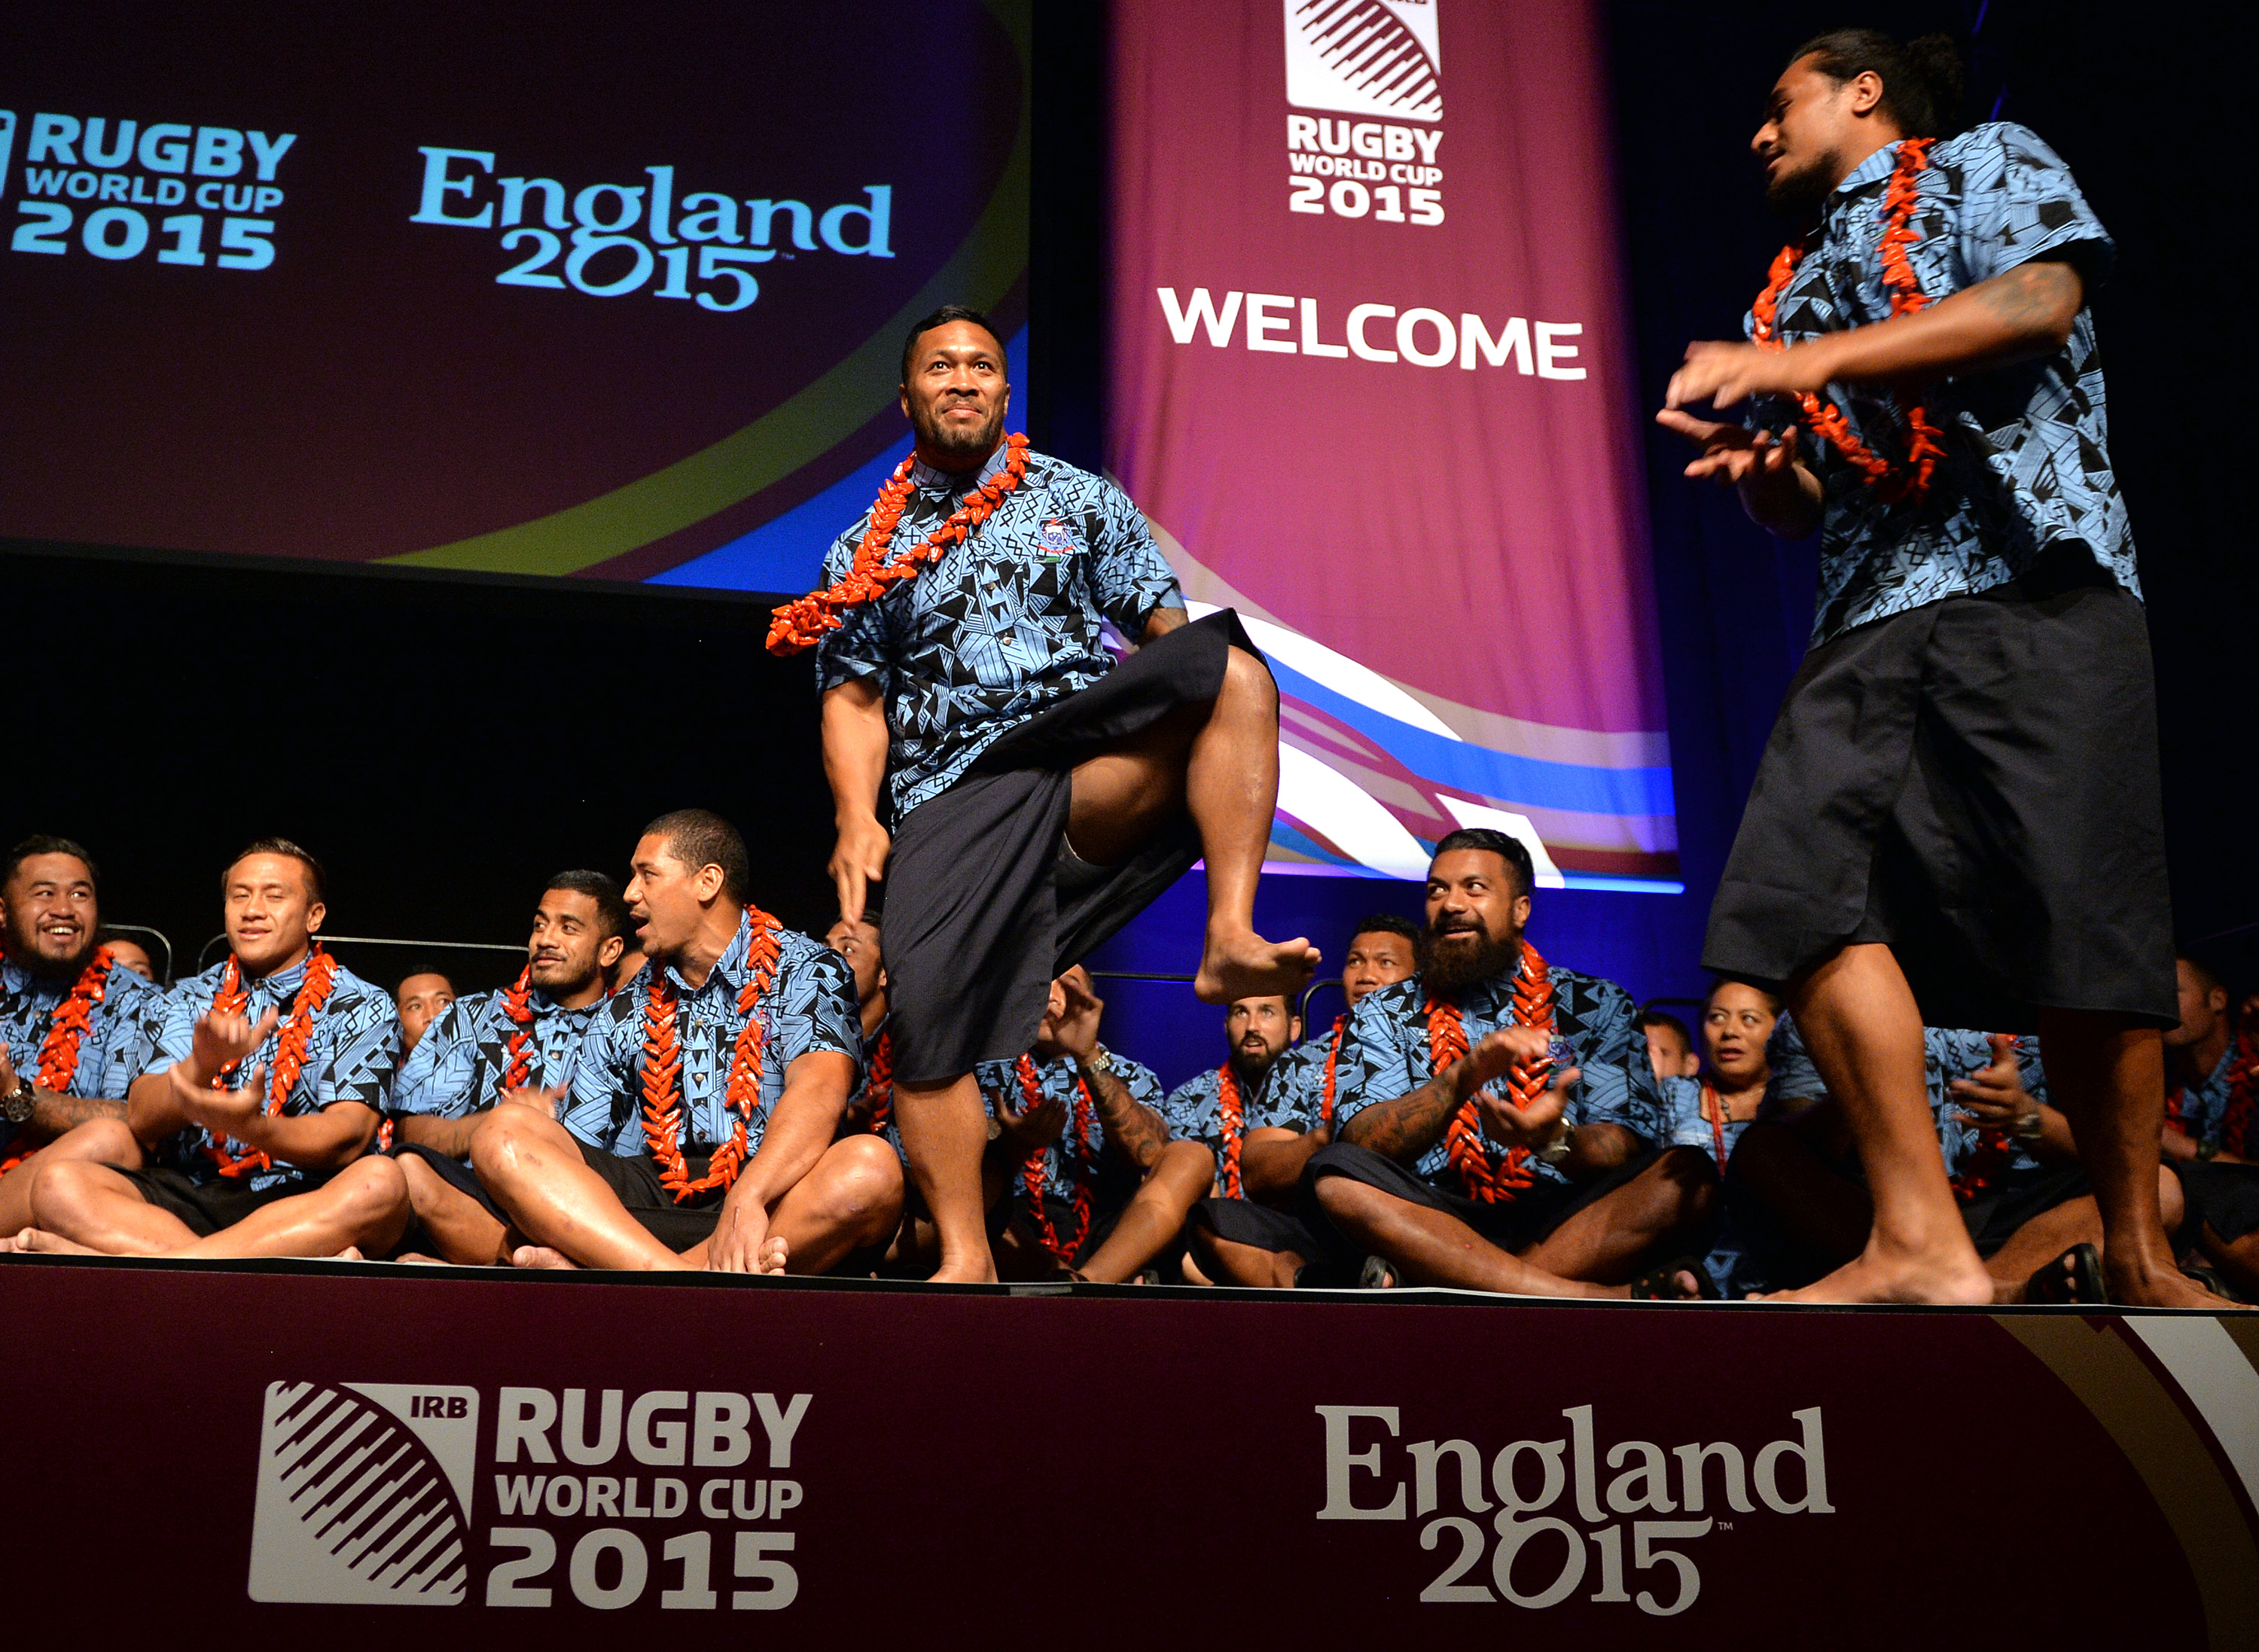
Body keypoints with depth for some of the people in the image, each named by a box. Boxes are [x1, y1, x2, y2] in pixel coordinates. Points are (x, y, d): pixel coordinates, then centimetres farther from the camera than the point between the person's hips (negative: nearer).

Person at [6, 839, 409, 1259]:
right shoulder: (192, 999, 19)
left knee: (381, 1182, -35)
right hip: (188, 1199, 3)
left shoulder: (365, 1007, 8)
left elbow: (347, 1138, -8)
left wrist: (251, 1128, -28)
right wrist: (202, 1063, -17)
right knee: (57, 1185, -22)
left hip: (305, 1204, -3)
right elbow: (141, 1120, 4)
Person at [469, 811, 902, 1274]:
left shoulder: (807, 971, 5)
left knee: (872, 1167, -34)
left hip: (772, 1201, -4)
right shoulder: (623, 1014, 20)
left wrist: (746, 1200, -33)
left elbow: (818, 1093, -15)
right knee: (501, 1130, -15)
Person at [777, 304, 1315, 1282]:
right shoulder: (866, 552, 22)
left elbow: (1164, 628, 13)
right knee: (924, 1012, -20)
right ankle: (965, 1258, -10)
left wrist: (1205, 716, -8)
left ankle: (1229, 937, -40)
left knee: (1231, 664, -29)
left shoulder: (1081, 499, 21)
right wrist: (857, 818, -2)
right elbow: (853, 698, 15)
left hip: (1095, 765, 0)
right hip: (954, 797, 1)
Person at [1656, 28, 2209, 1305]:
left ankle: (2142, 1259, 2)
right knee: (1807, 893, -17)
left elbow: (2041, 298, -6)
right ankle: (1922, 1248, -17)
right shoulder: (1800, 284, 30)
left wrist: (1800, 365, -10)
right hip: (1870, 618, 5)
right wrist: (1751, 461, 4)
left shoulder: (1985, 164, 16)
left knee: (2080, 920, -11)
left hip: (2034, 578, -5)